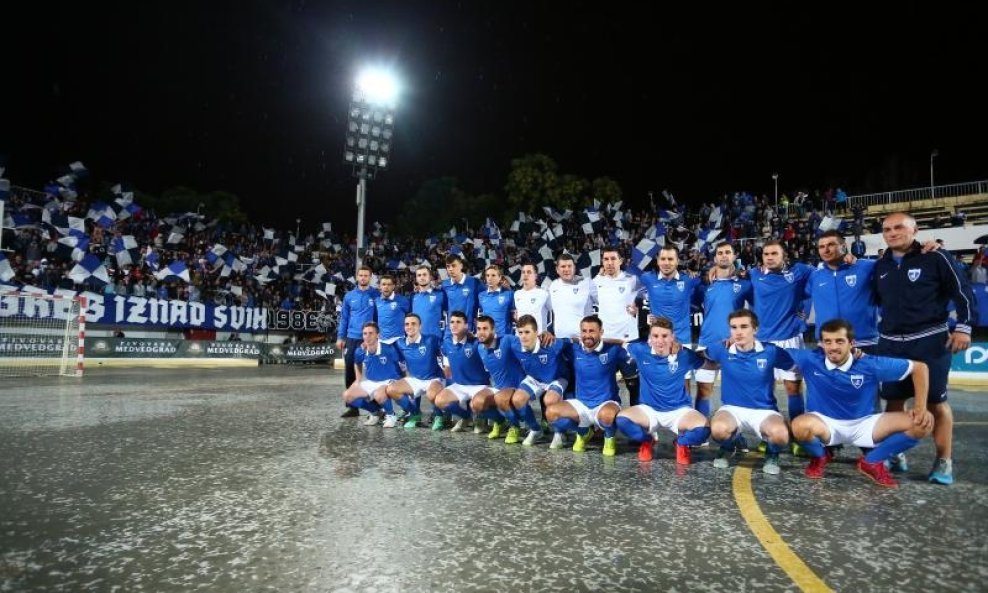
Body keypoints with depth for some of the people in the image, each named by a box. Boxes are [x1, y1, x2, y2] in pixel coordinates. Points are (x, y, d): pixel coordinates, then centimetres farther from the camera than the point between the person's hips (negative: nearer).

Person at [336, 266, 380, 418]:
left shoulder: (377, 295, -2)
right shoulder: (349, 296, 8)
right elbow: (344, 318, 11)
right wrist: (340, 337, 5)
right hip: (352, 338, 4)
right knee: (350, 372, 7)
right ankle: (353, 406, 18)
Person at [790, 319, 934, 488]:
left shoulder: (869, 365, -15)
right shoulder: (810, 360, -18)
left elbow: (919, 367, -6)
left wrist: (921, 408, -13)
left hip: (862, 424, 2)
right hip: (826, 423, -2)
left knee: (921, 424, -16)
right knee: (800, 426, -39)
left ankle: (871, 461, 7)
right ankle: (819, 457, 2)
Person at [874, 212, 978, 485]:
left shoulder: (936, 257, -4)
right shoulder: (881, 266, 10)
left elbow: (963, 292, -4)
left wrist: (963, 327, -10)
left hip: (930, 341, -4)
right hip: (890, 343, 4)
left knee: (936, 401, 0)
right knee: (893, 400, 7)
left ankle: (944, 462, 11)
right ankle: (895, 454, 19)